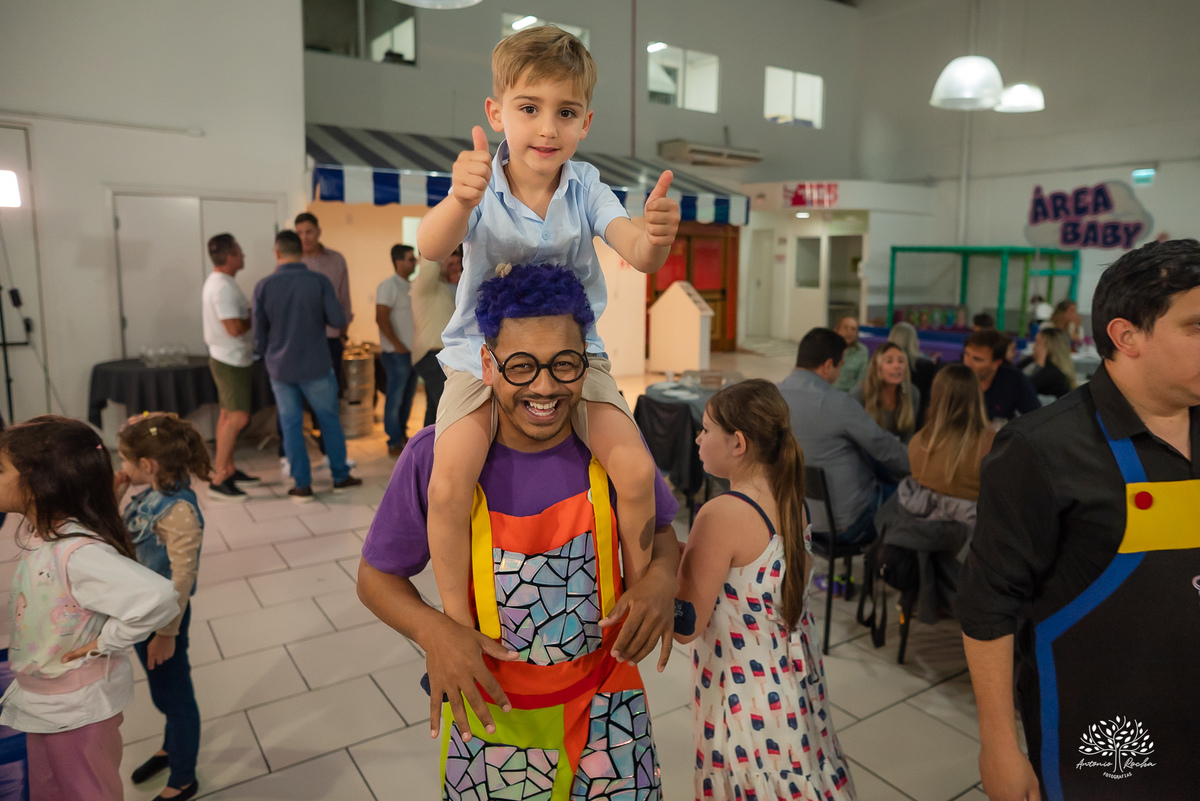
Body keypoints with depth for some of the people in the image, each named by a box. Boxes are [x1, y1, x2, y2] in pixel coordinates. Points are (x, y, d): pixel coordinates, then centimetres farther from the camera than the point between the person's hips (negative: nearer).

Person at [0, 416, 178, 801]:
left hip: (78, 709, -8)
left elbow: (157, 598, -46)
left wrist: (105, 642, -31)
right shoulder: (40, 532, -7)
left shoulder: (79, 553, -34)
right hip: (38, 701, 8)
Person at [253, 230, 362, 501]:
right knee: (329, 419, 12)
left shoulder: (264, 286, -4)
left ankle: (302, 486, 12)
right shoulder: (319, 281, -8)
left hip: (280, 367, 1)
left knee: (291, 425, 8)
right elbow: (338, 321, -12)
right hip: (315, 365, -1)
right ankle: (340, 477, 20)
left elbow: (259, 331, 1)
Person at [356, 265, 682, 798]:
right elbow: (376, 575, -6)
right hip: (491, 714, -1)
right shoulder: (436, 457, -18)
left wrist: (661, 576, -18)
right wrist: (433, 630, -24)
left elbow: (660, 532, 4)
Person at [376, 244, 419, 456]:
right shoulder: (389, 285, -11)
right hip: (397, 353, -8)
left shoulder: (408, 286, 15)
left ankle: (402, 435, 27)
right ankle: (394, 443, 6)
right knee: (395, 397, -1)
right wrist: (397, 344, -18)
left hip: (411, 351, 8)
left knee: (407, 396, 15)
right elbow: (381, 317, -19)